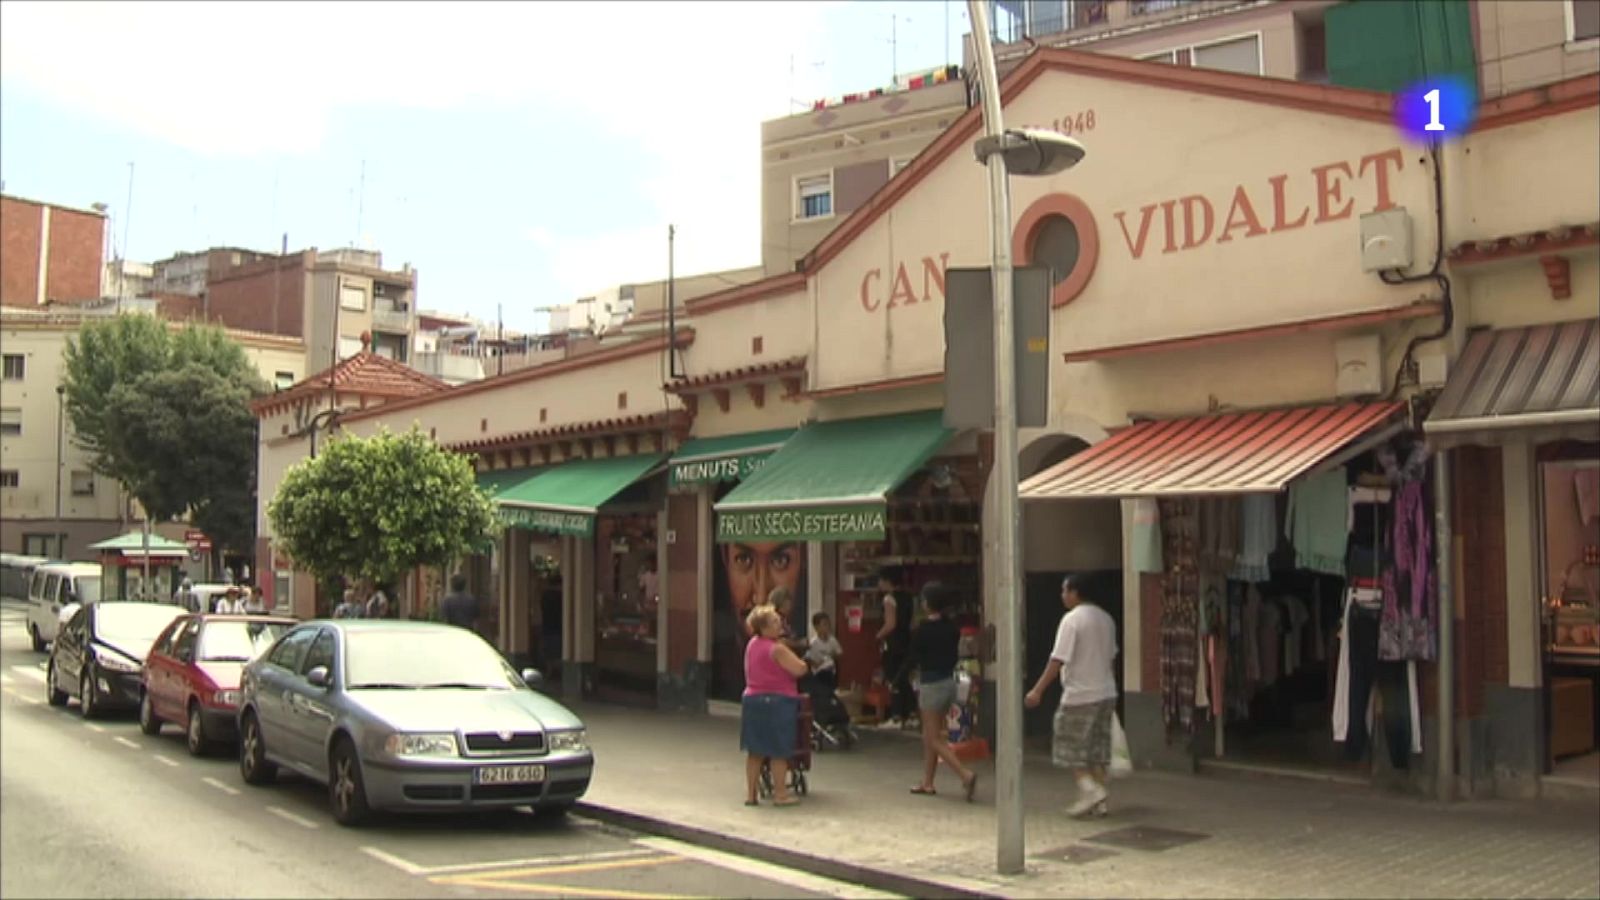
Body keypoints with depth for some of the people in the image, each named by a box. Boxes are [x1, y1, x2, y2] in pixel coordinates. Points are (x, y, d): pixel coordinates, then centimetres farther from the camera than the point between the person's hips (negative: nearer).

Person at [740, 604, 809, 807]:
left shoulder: (751, 644, 8)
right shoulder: (777, 649, -17)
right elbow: (800, 669, -17)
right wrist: (791, 654, -1)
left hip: (752, 699, 7)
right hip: (778, 701, -7)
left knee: (755, 750, 12)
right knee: (779, 752, 3)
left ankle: (750, 793, 15)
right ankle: (780, 794, 8)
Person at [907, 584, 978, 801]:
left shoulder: (922, 630, -15)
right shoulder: (952, 628, 3)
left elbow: (914, 659, -8)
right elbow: (955, 656, 8)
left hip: (931, 685, -7)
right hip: (949, 681, 7)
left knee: (935, 739, -3)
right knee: (929, 735, 17)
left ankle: (966, 774, -19)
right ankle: (927, 782, 20)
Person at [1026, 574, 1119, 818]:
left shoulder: (1071, 619, -14)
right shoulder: (1106, 618, 10)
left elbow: (1058, 659, -18)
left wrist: (1038, 690, -15)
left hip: (1079, 695, -8)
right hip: (1106, 693, 8)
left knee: (1071, 748, 4)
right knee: (1098, 748, 12)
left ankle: (1090, 789, -9)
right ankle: (1099, 802, 12)